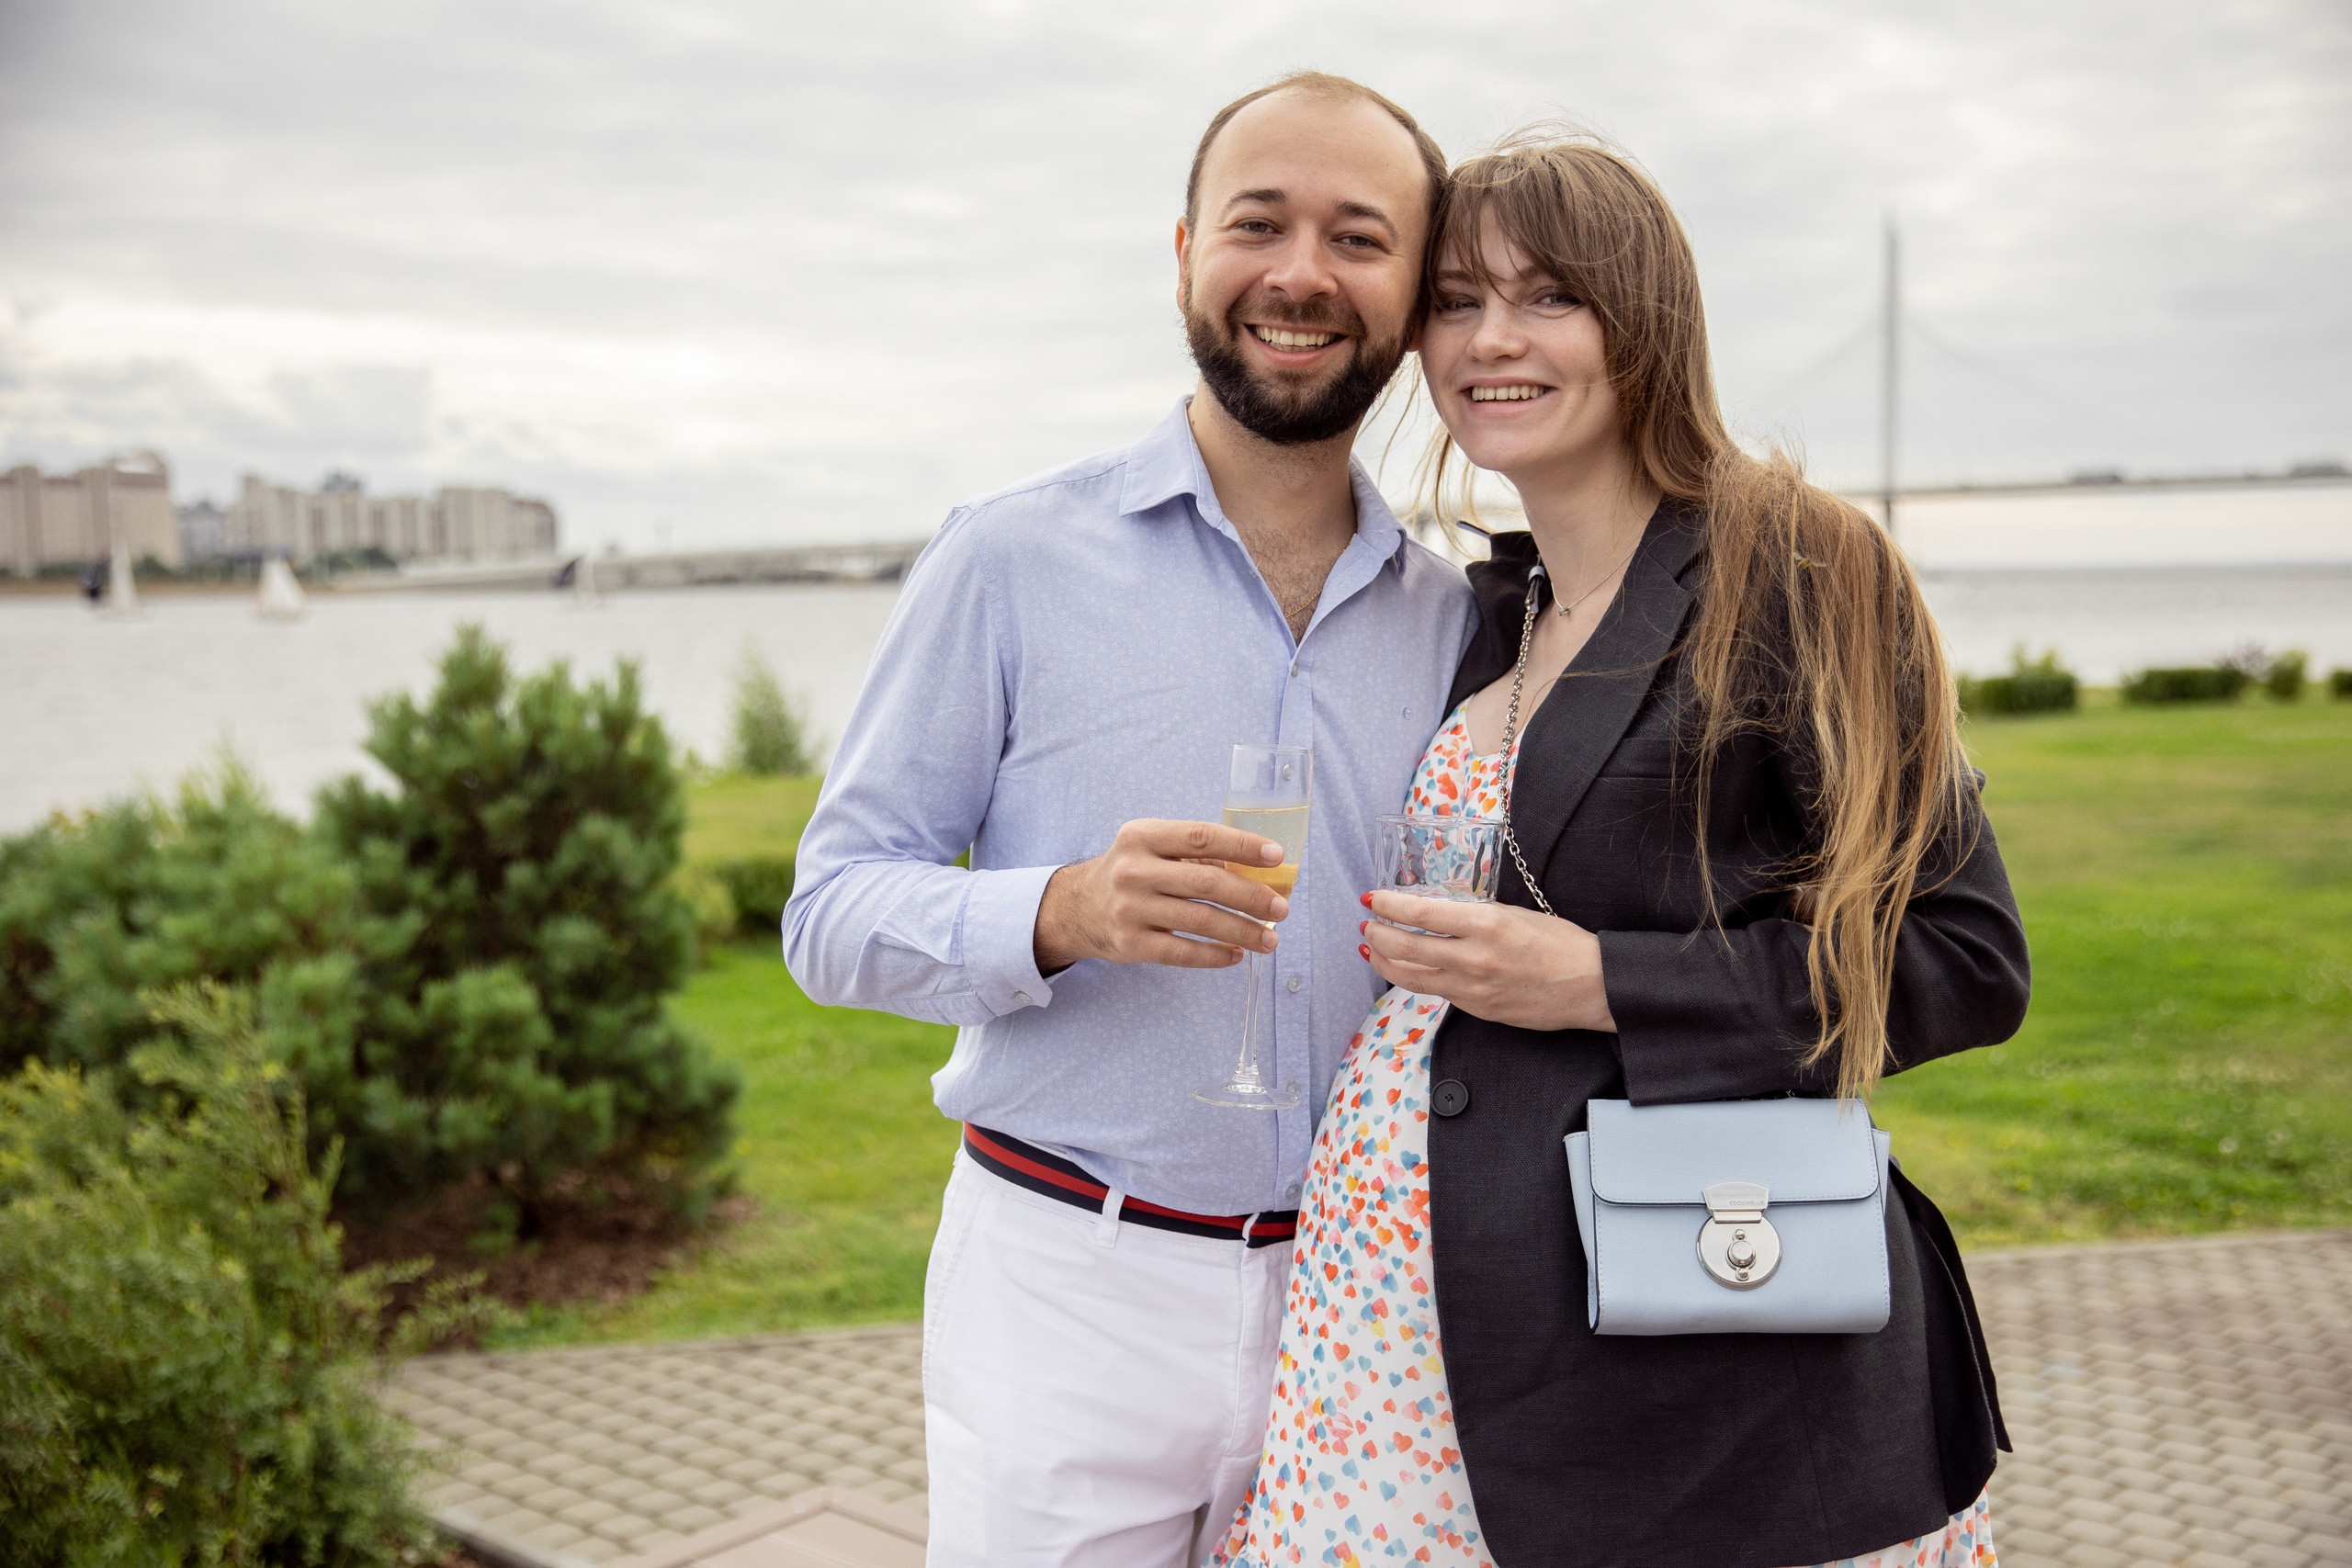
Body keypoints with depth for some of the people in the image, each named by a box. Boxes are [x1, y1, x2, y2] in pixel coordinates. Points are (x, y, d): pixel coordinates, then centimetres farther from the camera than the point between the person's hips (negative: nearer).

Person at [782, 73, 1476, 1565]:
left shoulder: (1456, 617, 6)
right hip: (1071, 1291, -3)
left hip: (1352, 1305, 4)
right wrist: (1062, 916, -25)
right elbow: (832, 910, -7)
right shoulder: (1014, 559, -6)